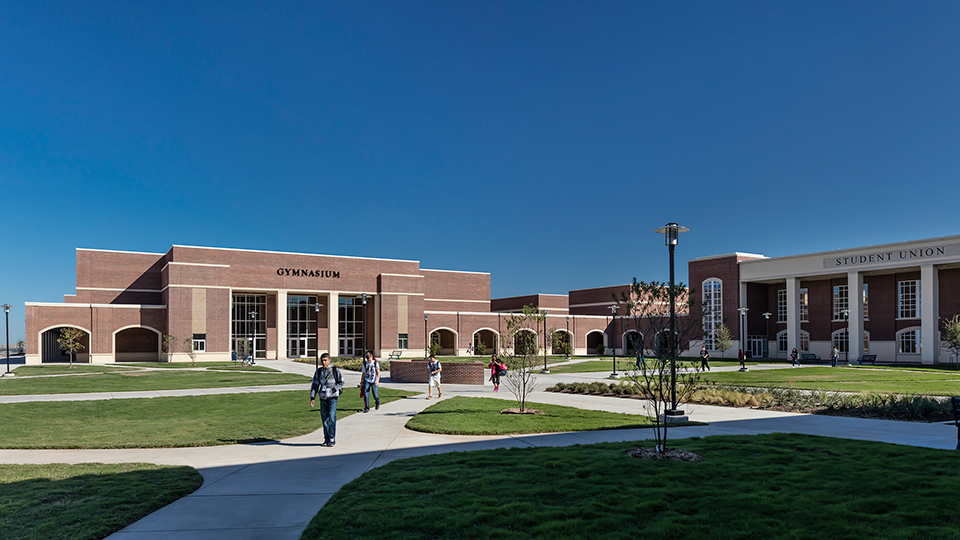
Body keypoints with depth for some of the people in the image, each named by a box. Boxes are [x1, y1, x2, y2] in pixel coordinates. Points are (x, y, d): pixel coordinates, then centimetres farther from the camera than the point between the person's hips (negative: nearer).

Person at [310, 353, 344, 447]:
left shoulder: (335, 370, -1)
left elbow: (341, 382, 4)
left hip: (333, 397, -3)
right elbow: (315, 385, 10)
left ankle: (332, 439, -3)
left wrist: (334, 389, -10)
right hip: (323, 397, 3)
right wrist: (312, 398, 2)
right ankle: (326, 439, 14)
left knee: (331, 417, -11)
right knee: (324, 418, 5)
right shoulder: (319, 371, 7)